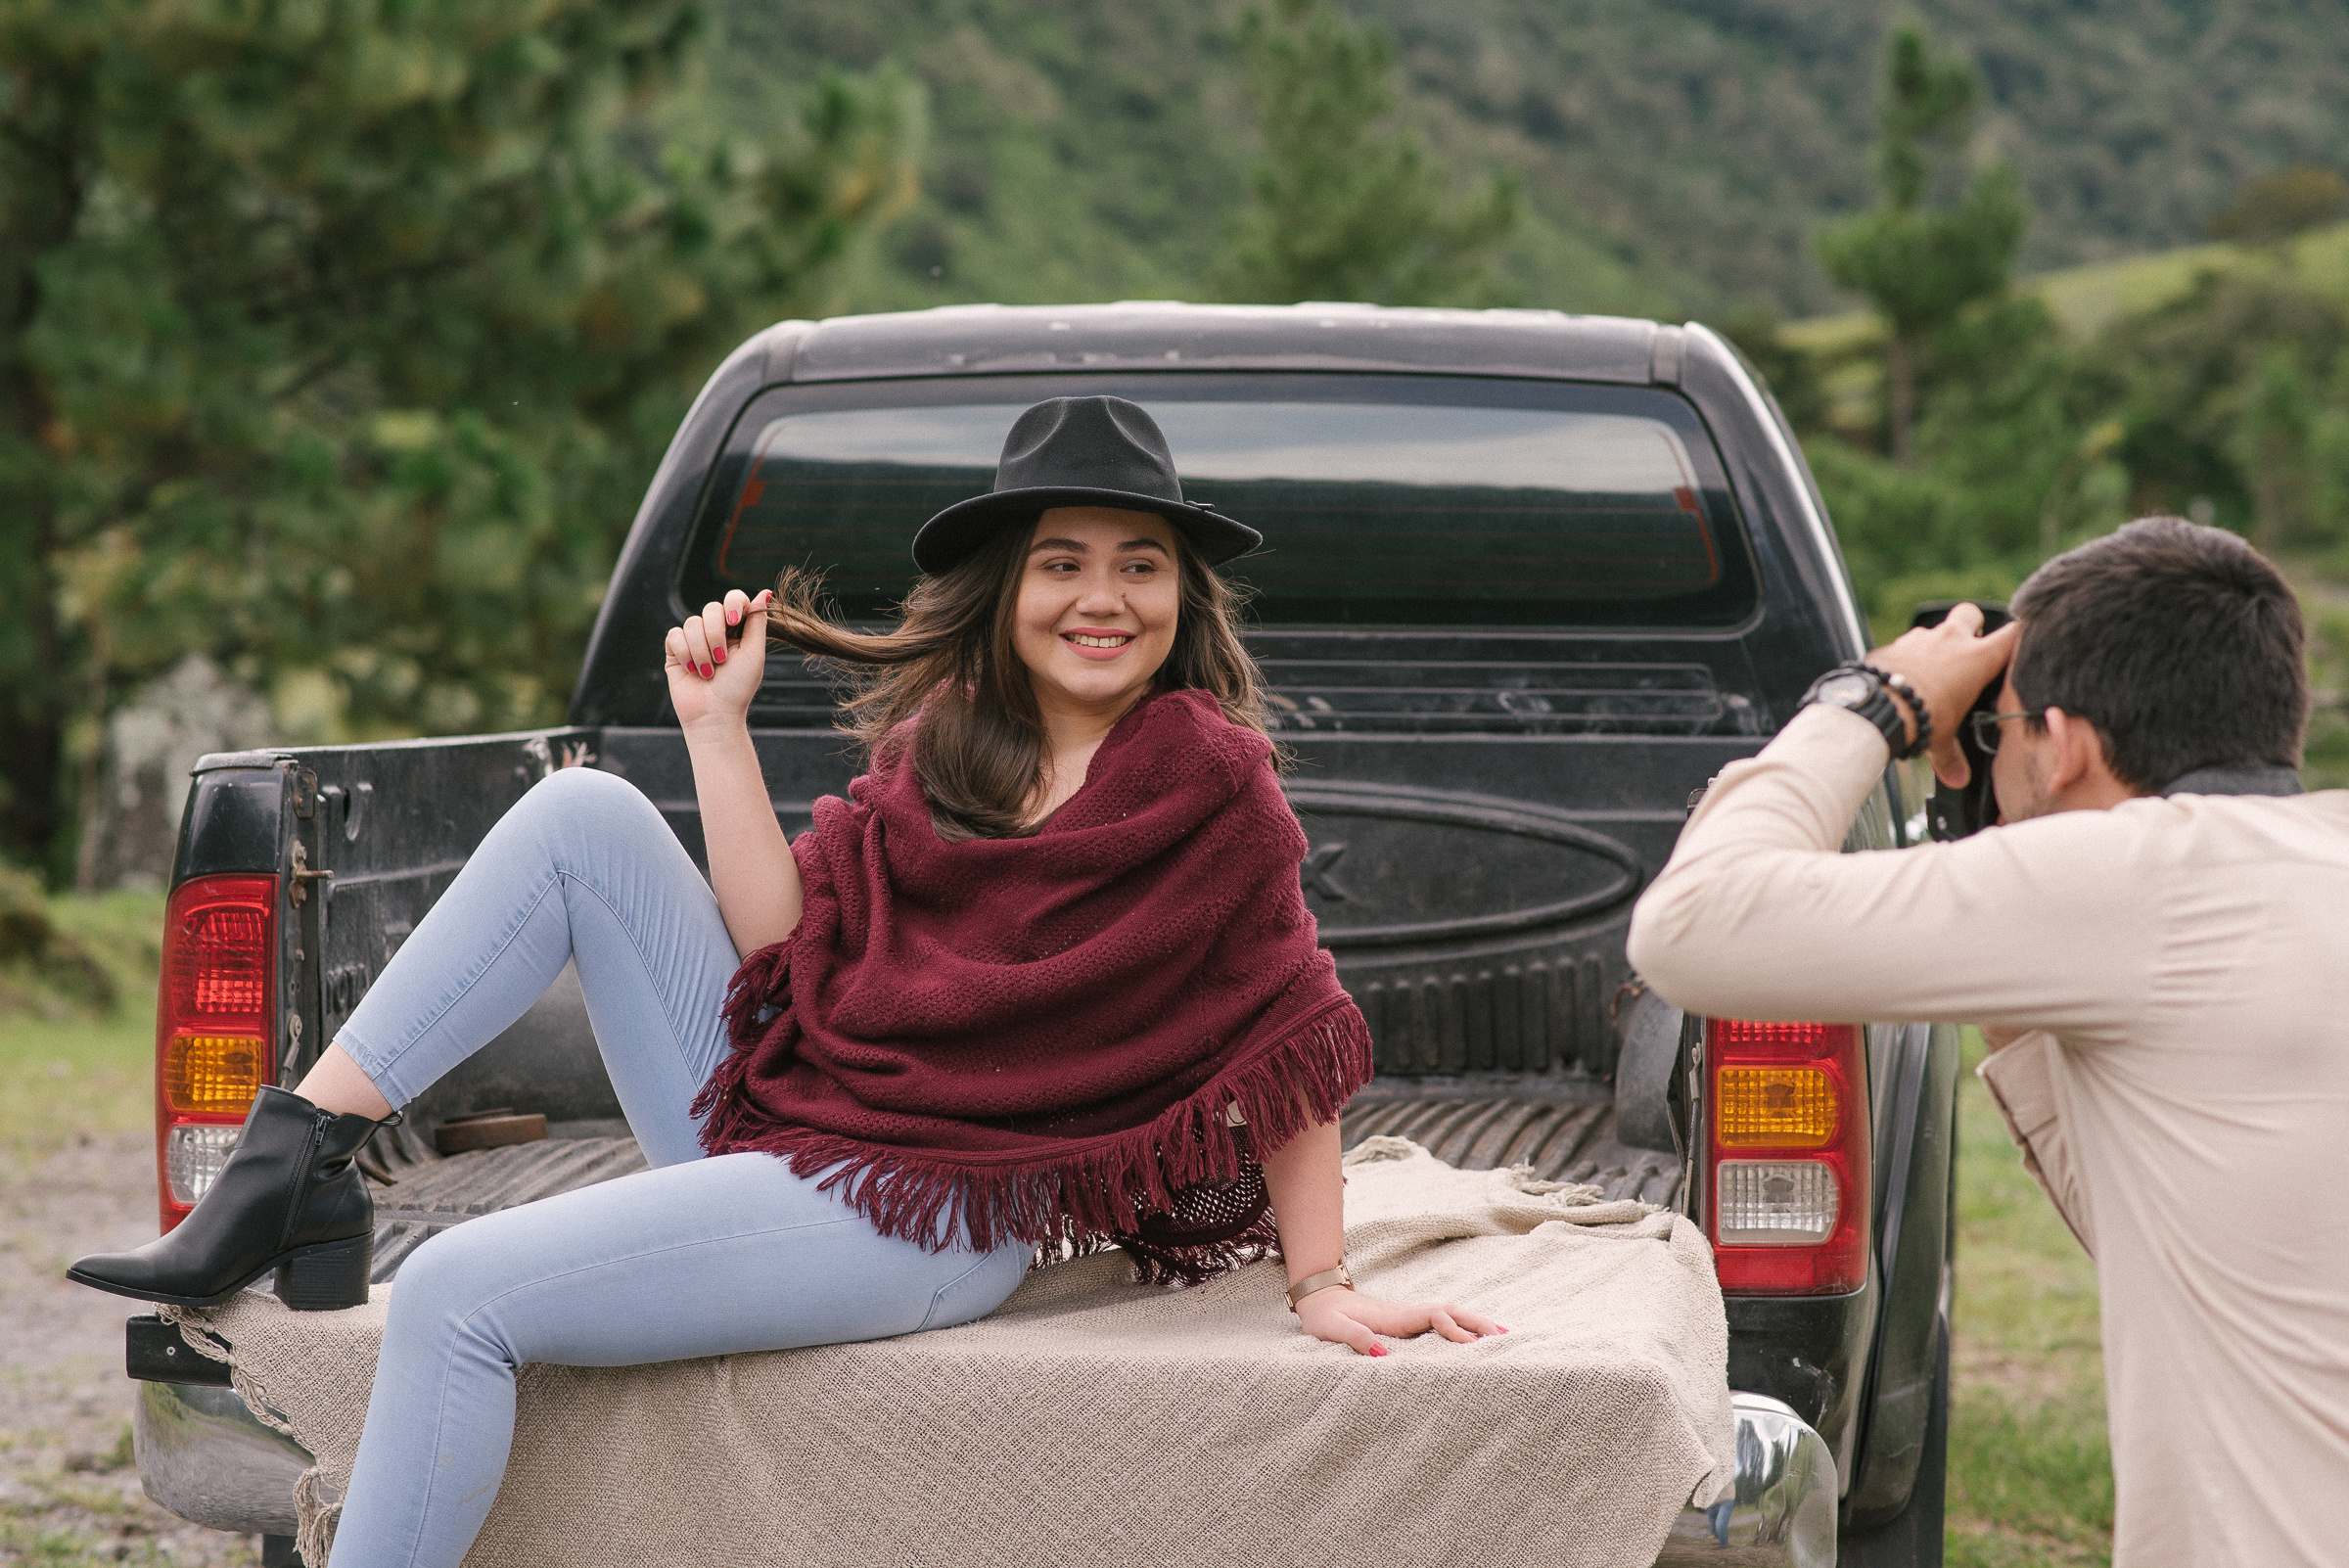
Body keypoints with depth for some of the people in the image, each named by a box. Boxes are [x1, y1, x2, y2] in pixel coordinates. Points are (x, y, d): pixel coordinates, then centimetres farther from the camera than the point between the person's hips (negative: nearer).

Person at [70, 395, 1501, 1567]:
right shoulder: (936, 745, 9)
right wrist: (720, 725, 0)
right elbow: (794, 949, 3)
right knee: (581, 813, -4)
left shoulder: (1210, 777, -10)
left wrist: (1325, 1283, -7)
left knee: (459, 1294, -20)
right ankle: (297, 1163, -7)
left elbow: (1289, 1032, -8)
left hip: (923, 1220, -7)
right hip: (770, 1119, 7)